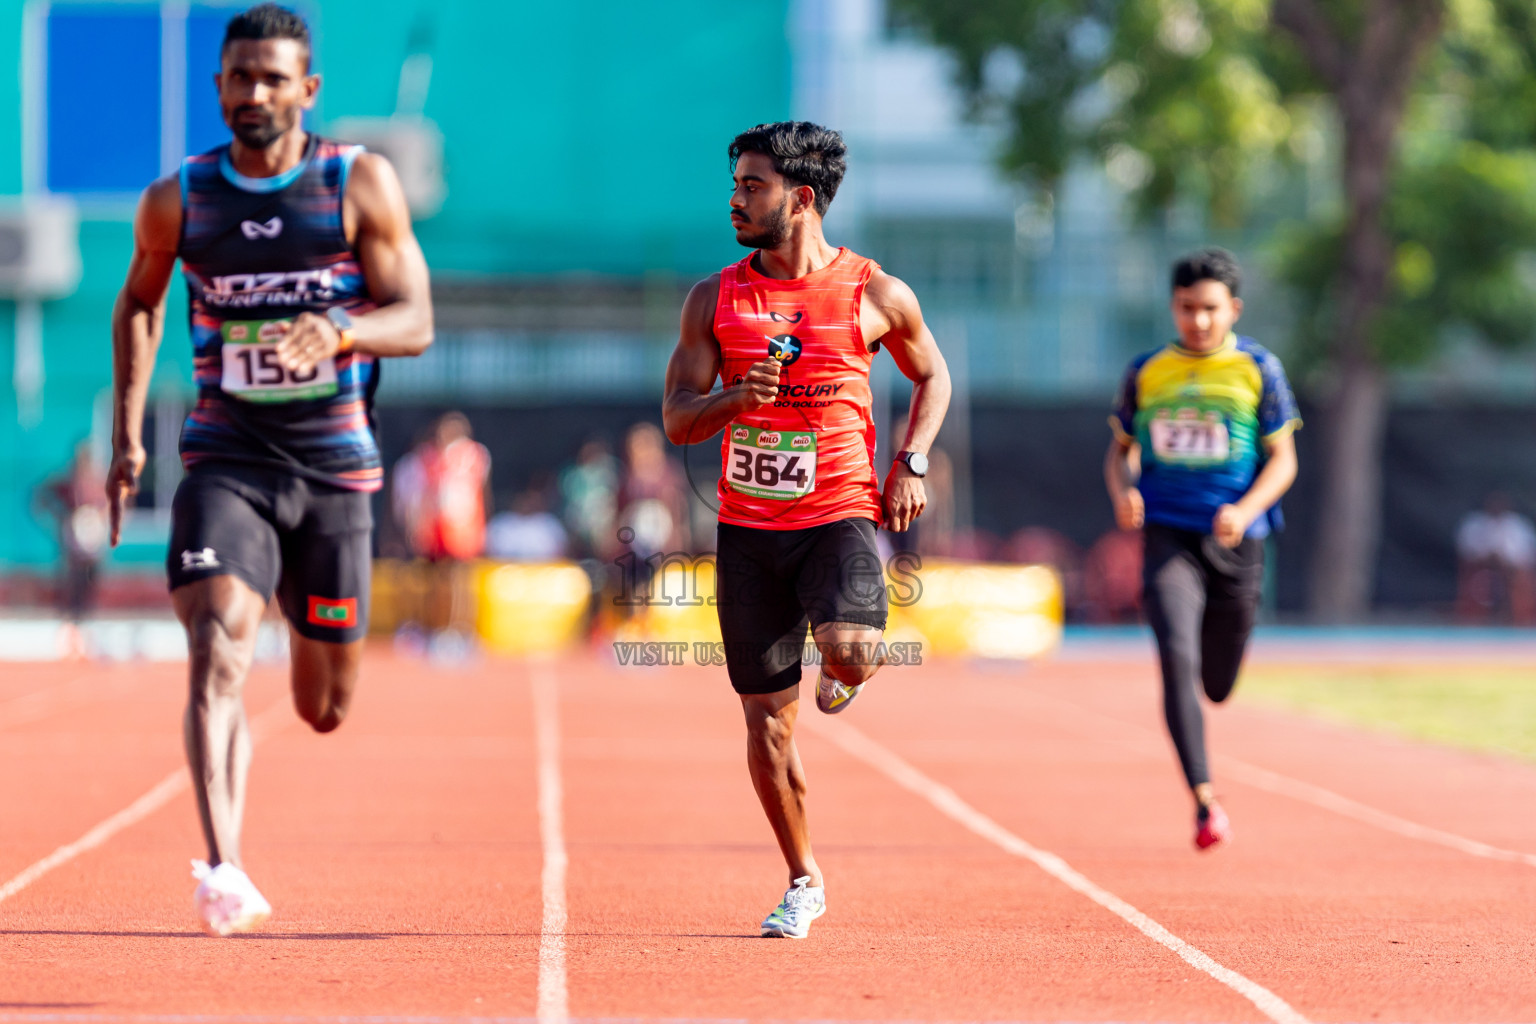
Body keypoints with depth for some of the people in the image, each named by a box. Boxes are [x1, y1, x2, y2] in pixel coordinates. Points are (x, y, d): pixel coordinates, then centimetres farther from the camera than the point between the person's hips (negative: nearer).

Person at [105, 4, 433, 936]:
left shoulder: (362, 184, -3)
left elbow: (416, 322, -5)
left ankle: (313, 631, 49)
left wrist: (341, 331, -27)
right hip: (226, 460, 0)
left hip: (334, 463, 0)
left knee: (326, 710, 11)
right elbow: (140, 303, 20)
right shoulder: (177, 201, 1)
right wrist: (128, 432, 12)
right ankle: (224, 872, -30)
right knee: (218, 661, -23)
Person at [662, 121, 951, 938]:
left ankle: (844, 674, 11)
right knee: (766, 717, 3)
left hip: (841, 512, -2)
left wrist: (912, 460, 0)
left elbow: (932, 375, 16)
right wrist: (735, 398, -18)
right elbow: (676, 418, 3)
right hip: (749, 526, 2)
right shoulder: (714, 299, 3)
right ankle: (803, 882, 19)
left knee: (849, 650, -30)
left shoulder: (876, 296, -1)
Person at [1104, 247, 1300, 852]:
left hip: (1234, 542, 0)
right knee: (1176, 660, -22)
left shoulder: (1258, 370, 2)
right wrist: (1122, 492, -7)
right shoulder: (1147, 372, 7)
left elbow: (1283, 460, 3)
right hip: (1167, 535, 0)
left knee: (1217, 686, 10)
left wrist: (1246, 510, -15)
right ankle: (1204, 800, -22)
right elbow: (1120, 450, 15)